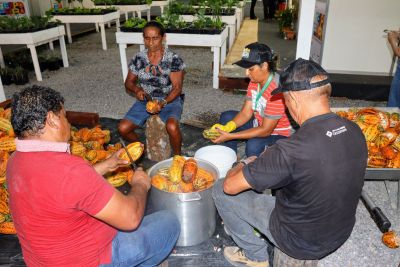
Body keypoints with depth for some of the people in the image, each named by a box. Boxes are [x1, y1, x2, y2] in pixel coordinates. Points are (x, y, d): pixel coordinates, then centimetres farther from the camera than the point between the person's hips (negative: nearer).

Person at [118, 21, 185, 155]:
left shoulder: (173, 59, -12)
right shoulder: (138, 58, -1)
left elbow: (177, 87, -13)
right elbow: (129, 82, 9)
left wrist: (163, 102, -29)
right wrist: (137, 90, -14)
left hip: (169, 100, -4)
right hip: (145, 100, 4)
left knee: (172, 127, -34)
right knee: (123, 128, -12)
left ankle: (177, 156, -4)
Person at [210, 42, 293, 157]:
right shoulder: (254, 81, -5)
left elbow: (265, 130, -28)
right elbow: (245, 113, -4)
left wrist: (230, 136, -30)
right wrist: (226, 128, -23)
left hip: (280, 134, -8)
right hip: (259, 124, 9)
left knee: (254, 146, -36)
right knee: (226, 117, 0)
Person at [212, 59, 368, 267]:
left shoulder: (291, 151, -35)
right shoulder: (354, 131, -12)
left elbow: (230, 186, -23)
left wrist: (245, 164, -1)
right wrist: (262, 164, 8)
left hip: (303, 245, -6)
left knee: (220, 191, 1)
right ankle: (246, 223, 36)